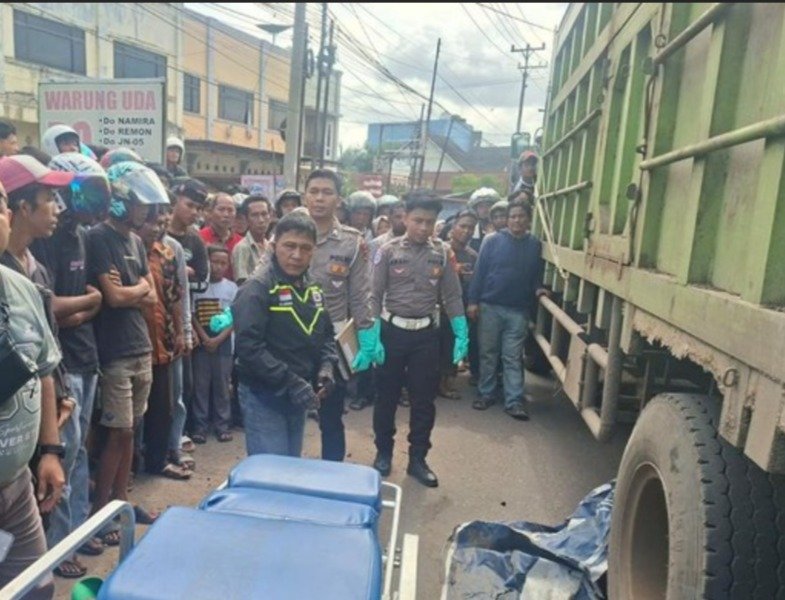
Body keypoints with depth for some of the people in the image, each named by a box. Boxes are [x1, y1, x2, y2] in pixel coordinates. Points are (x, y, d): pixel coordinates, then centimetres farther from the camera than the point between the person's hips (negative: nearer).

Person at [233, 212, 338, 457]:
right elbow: (249, 346, -24)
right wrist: (290, 382, -25)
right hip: (264, 396, -7)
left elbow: (325, 335, 17)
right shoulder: (258, 287, -16)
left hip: (298, 396, 8)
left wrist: (327, 366, -3)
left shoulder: (312, 288, 8)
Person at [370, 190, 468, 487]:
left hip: (426, 334, 2)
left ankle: (417, 459, 24)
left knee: (424, 398, 9)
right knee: (386, 395, 11)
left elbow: (452, 297, 4)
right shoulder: (388, 251, -6)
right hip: (391, 330, -1)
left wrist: (462, 334, -4)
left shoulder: (443, 253, 0)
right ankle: (383, 452, 30)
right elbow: (375, 296, -7)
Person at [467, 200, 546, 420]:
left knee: (513, 357, 3)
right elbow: (480, 270, -3)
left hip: (519, 310, 1)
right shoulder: (493, 241, -1)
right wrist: (473, 301, -7)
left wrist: (538, 289, -7)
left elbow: (537, 274, 14)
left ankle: (514, 401, 5)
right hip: (490, 306, -1)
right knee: (488, 354, 8)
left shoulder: (535, 245, 6)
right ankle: (486, 394, 20)